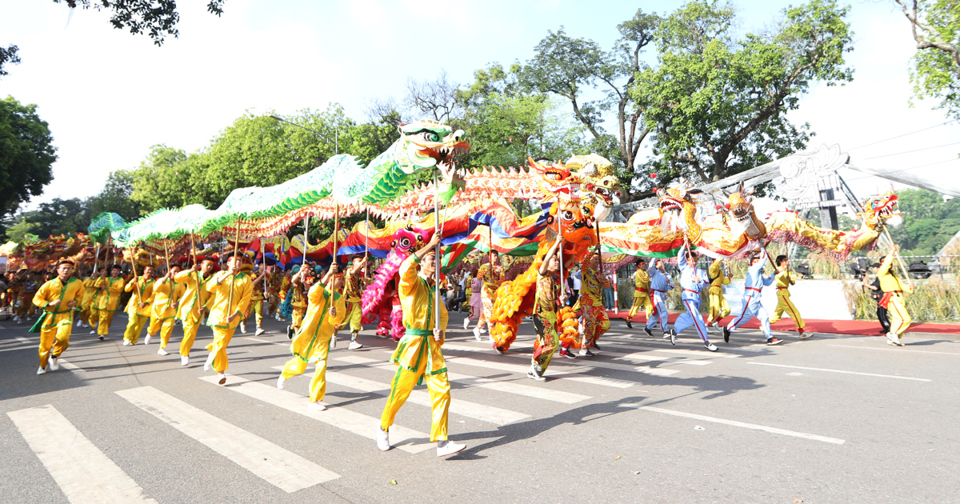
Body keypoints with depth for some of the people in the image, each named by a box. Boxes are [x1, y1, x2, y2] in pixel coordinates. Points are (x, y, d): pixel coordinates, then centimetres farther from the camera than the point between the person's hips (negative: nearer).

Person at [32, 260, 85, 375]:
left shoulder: (77, 283, -1)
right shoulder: (49, 284, -6)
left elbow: (80, 295, 19)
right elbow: (36, 299, -1)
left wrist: (76, 301, -2)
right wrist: (49, 303, -18)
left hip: (65, 315, 0)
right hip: (49, 316, 0)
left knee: (63, 338, -23)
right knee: (45, 344, 8)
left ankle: (54, 357, 8)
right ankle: (43, 365, 32)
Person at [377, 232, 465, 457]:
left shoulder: (433, 288, 16)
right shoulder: (412, 282, -4)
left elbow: (443, 313, 24)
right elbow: (405, 268, -28)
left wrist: (440, 330, 1)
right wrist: (430, 245, -23)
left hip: (432, 345, 6)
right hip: (413, 344, -6)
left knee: (442, 391, -2)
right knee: (400, 391, 5)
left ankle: (441, 441, 4)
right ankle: (383, 429, 31)